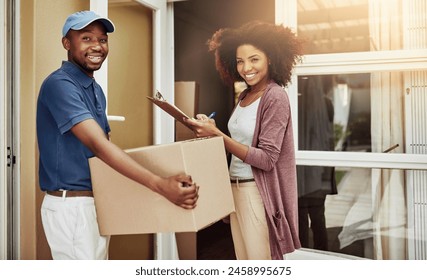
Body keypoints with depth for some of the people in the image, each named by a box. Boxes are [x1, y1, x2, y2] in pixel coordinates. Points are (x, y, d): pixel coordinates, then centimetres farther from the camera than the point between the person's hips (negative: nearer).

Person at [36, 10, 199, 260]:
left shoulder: (96, 89, 11)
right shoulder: (60, 84, -18)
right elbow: (97, 145, -30)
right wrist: (160, 185, -38)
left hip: (99, 202, 9)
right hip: (71, 205, -9)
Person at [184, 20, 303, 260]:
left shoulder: (275, 96, -13)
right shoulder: (244, 96, 10)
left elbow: (266, 159, -20)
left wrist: (217, 135, -25)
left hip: (257, 193, -8)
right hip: (235, 188, 8)